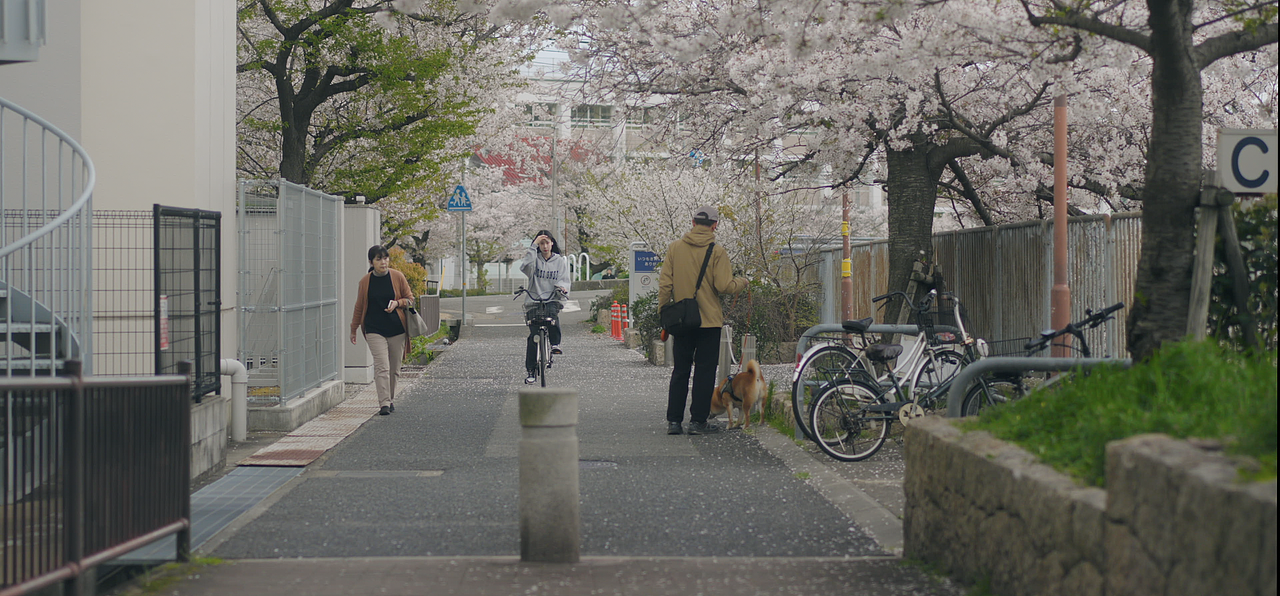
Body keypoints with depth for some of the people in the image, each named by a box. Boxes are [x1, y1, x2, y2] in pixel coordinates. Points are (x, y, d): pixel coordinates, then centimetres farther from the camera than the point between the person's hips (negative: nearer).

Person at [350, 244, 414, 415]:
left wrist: (397, 303, -11)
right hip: (374, 330, -1)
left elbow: (410, 298, 10)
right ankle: (384, 403, -18)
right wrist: (353, 329, 17)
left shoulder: (398, 277, 1)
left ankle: (391, 400, 25)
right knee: (381, 366, -14)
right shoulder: (365, 281, 2)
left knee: (394, 368, 8)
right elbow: (359, 307, 12)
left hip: (397, 329, 1)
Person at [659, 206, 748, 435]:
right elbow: (724, 286, -13)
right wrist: (742, 282, 6)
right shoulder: (717, 252, -8)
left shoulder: (675, 248, 2)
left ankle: (674, 420, 8)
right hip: (709, 321, -3)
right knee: (705, 371, 4)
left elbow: (665, 284, 2)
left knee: (680, 371, 10)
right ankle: (698, 421, 3)